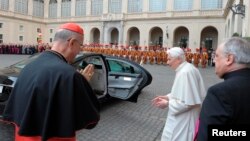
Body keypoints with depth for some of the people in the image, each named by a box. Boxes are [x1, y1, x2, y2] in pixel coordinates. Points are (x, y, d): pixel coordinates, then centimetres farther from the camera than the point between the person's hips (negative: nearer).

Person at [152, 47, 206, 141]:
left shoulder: (185, 72, -25)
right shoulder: (186, 69, 8)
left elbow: (188, 102, -27)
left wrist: (167, 103, -18)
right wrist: (167, 97, 7)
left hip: (184, 120, -10)